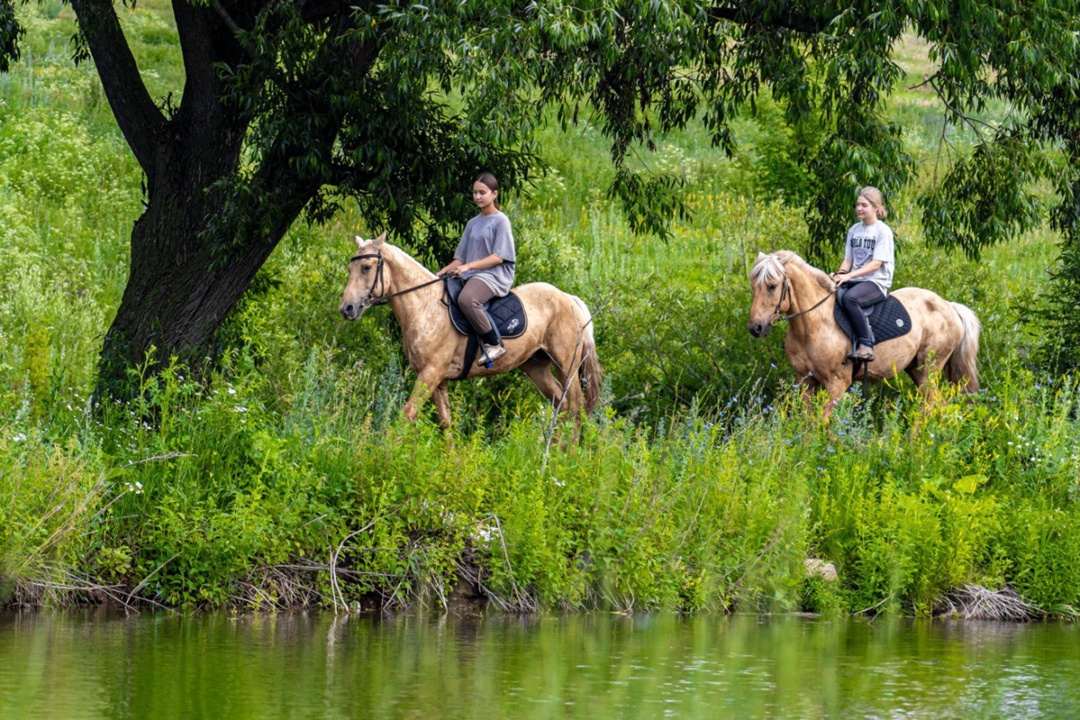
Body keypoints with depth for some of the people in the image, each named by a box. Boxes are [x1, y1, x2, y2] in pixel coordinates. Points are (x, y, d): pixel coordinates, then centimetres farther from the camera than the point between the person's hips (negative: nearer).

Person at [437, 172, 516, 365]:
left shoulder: (501, 221, -3)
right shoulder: (473, 224, 19)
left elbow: (498, 257, -12)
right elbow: (461, 257, 19)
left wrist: (468, 266, -21)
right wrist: (442, 272, 2)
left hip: (494, 276, -9)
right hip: (470, 276, 9)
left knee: (466, 298, -37)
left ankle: (494, 344, -28)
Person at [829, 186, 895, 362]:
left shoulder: (883, 231, -5)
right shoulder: (854, 230, 15)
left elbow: (876, 264, -14)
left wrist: (849, 275, -23)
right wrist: (840, 274, -7)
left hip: (877, 282, -7)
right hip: (855, 281, 7)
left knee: (849, 297, -37)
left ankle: (865, 343, -31)